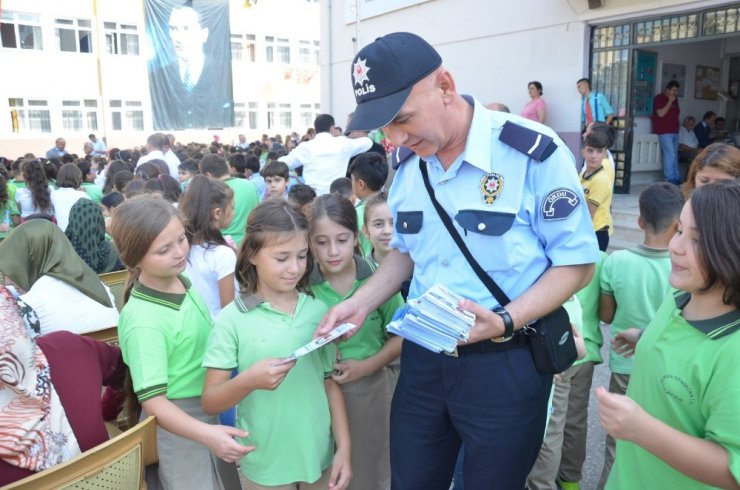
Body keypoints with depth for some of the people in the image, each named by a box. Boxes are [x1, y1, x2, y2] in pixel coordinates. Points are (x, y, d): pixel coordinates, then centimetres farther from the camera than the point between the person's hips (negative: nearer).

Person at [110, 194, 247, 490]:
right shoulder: (143, 320, -28)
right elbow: (152, 401, -27)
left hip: (210, 414, 8)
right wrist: (207, 434, -37)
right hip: (179, 425, -7)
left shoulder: (182, 278, -5)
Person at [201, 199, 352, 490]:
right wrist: (249, 380, -27)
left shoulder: (319, 311, -3)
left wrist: (343, 448, 0)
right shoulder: (232, 319, -12)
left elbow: (331, 382, 3)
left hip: (319, 455, 2)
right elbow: (210, 402, -9)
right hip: (265, 465, -2)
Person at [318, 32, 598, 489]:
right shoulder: (409, 166, 3)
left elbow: (576, 263, -11)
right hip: (423, 357, 5)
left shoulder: (535, 152, -16)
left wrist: (506, 321, -26)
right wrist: (361, 302, -1)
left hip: (506, 361, -5)